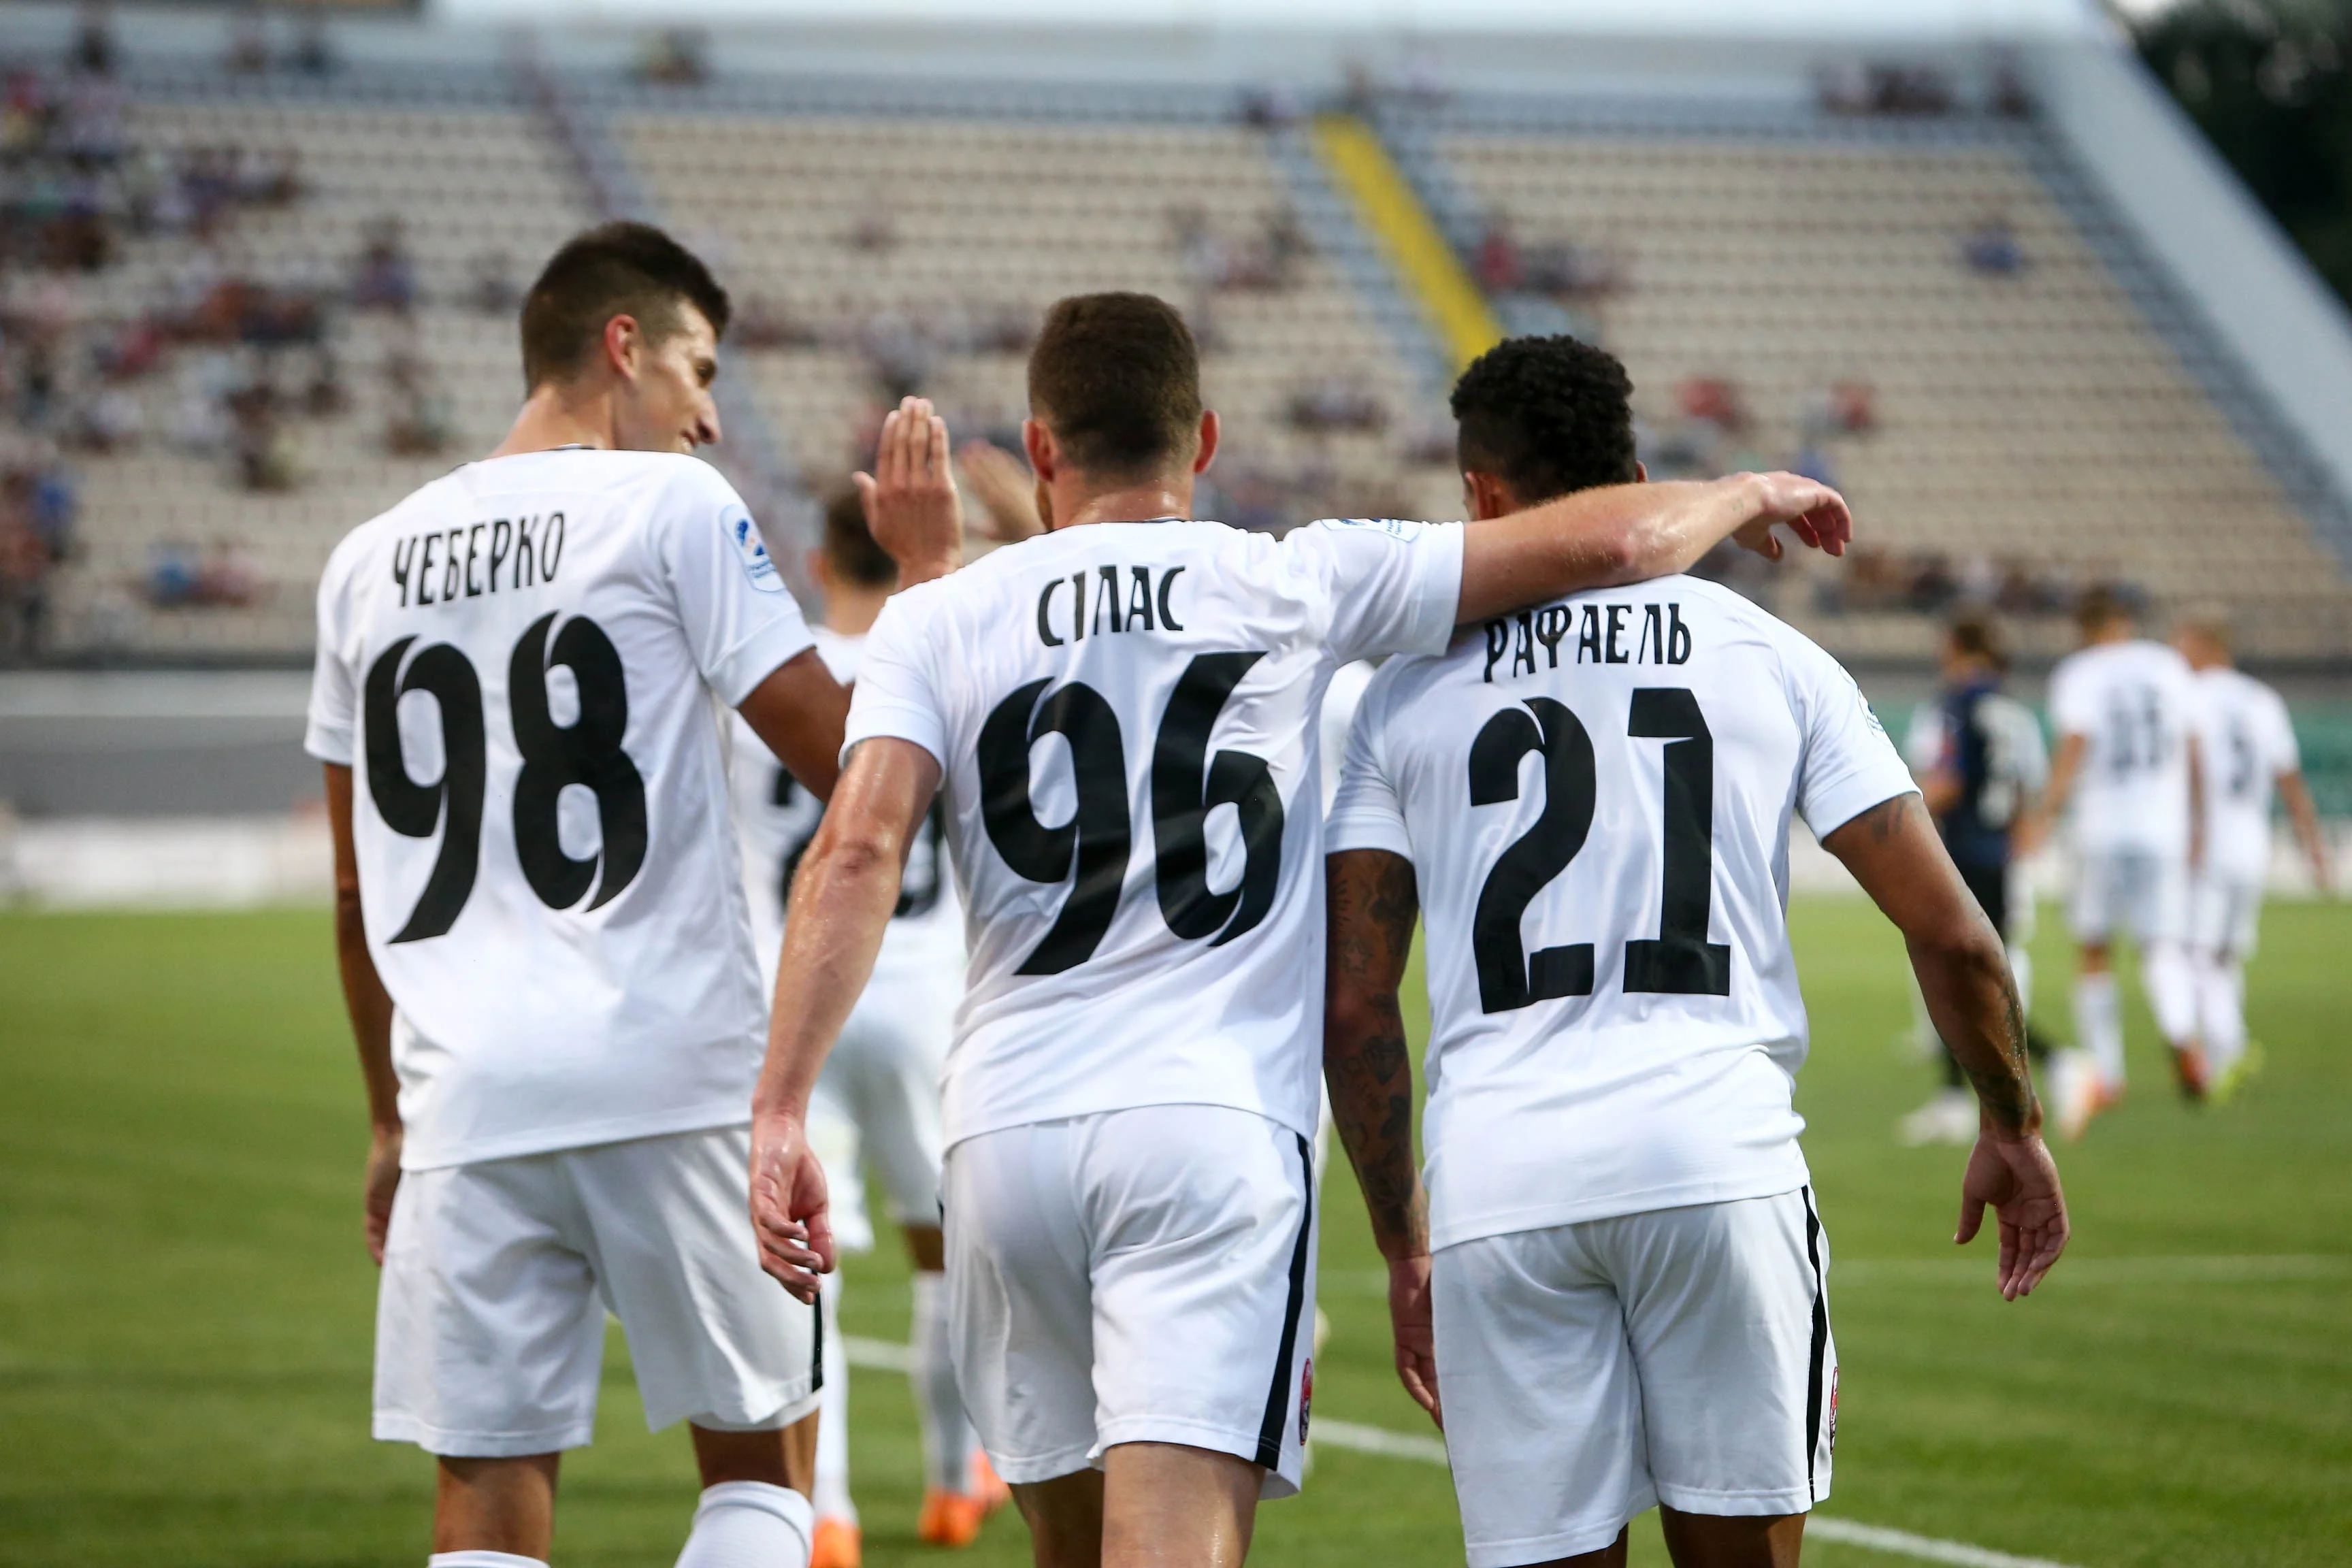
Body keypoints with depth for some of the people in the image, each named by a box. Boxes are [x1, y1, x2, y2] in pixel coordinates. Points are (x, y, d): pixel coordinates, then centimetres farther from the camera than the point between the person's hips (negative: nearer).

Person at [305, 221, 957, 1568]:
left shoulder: (369, 563, 15)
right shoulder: (674, 508, -1)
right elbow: (841, 757, -5)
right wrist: (925, 573, 7)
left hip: (466, 1098, 4)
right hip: (676, 1078, -4)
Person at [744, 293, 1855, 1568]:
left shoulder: (937, 623, 8)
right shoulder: (1289, 587, 6)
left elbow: (857, 853, -8)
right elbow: (1604, 544, 6)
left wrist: (780, 1108, -12)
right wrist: (1746, 497, 26)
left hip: (1007, 1128, 3)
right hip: (1214, 1127, -3)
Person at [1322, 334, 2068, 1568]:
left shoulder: (1410, 689, 10)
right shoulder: (1768, 657, 10)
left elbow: (1354, 1009, 7)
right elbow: (1950, 934, 8)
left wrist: (1404, 1247, 16)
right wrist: (2011, 1128, 24)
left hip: (1499, 1180, 0)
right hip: (1721, 1153, 0)